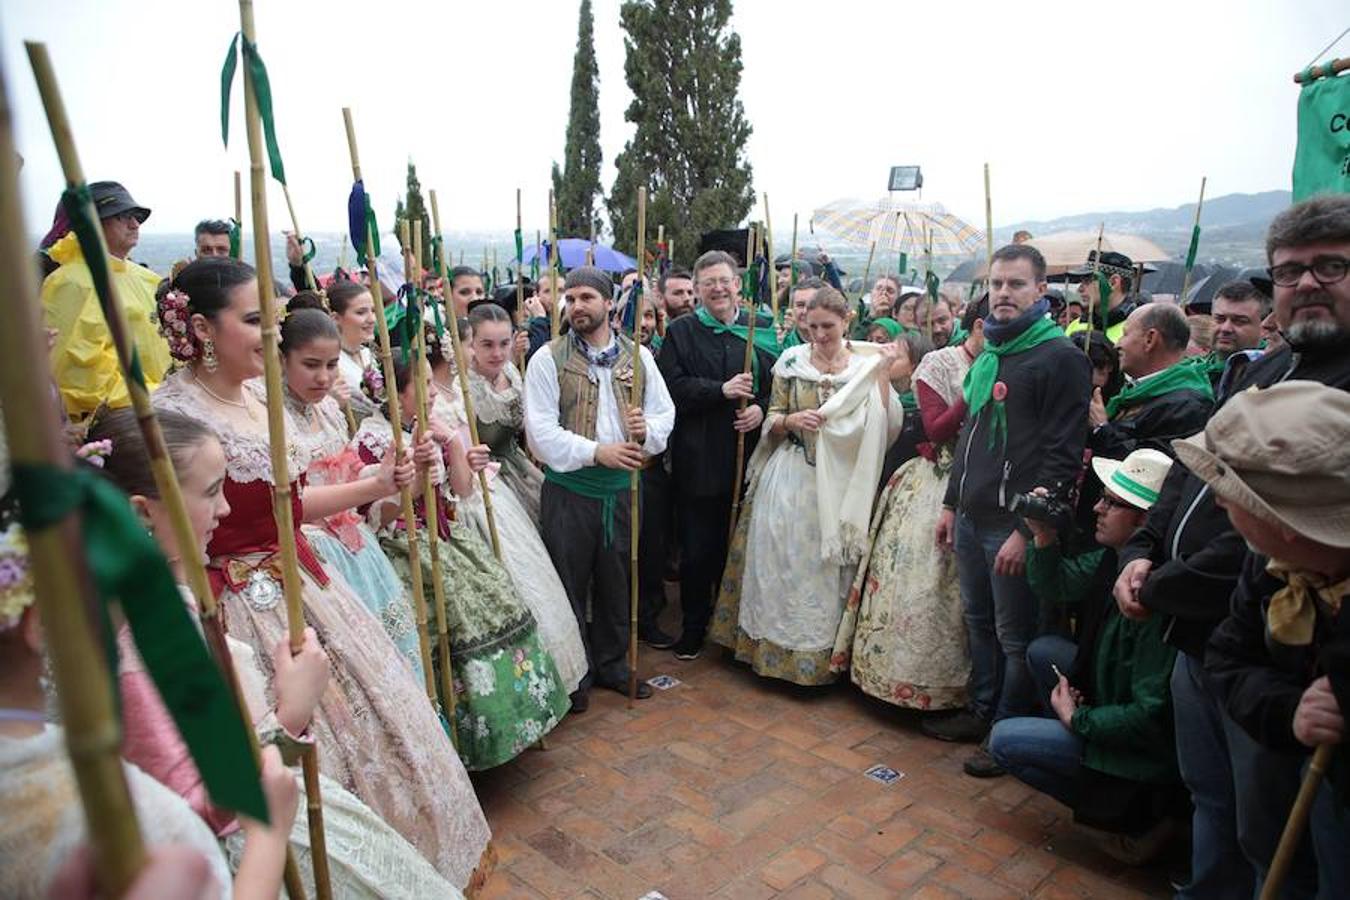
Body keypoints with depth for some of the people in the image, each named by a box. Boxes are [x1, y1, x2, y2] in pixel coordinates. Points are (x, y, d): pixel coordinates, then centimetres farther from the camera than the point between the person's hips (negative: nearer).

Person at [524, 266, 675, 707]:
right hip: (569, 489, -3)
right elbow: (540, 429, -12)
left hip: (622, 486, 3)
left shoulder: (638, 356, 5)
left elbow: (665, 411, 7)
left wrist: (648, 430, -16)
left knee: (617, 584, 16)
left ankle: (613, 665, 34)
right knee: (570, 585, 7)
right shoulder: (548, 359, -5)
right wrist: (596, 452, -20)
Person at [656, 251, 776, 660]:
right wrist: (721, 391, -18)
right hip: (698, 457, -2)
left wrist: (762, 408, -10)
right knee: (697, 548, 6)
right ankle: (693, 626, 23)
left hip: (747, 457, 2)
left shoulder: (761, 330, 8)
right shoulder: (680, 331, 2)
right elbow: (672, 387, -9)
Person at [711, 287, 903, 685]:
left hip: (838, 484, -1)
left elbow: (883, 427, -8)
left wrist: (883, 373, -14)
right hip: (790, 480, 1)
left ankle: (822, 654, 23)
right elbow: (771, 421, 7)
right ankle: (777, 645, 22)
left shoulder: (866, 365, -1)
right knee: (782, 562, 5)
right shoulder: (791, 361, 3)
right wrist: (792, 420, -14)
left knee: (827, 569, 7)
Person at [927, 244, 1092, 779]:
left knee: (1015, 635, 5)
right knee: (978, 621, 18)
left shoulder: (1060, 358, -11)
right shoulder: (986, 356, 14)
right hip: (971, 518, 8)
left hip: (1015, 524, -8)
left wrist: (1027, 529, -19)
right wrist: (951, 503, 17)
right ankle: (982, 711, 34)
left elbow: (1062, 455, -16)